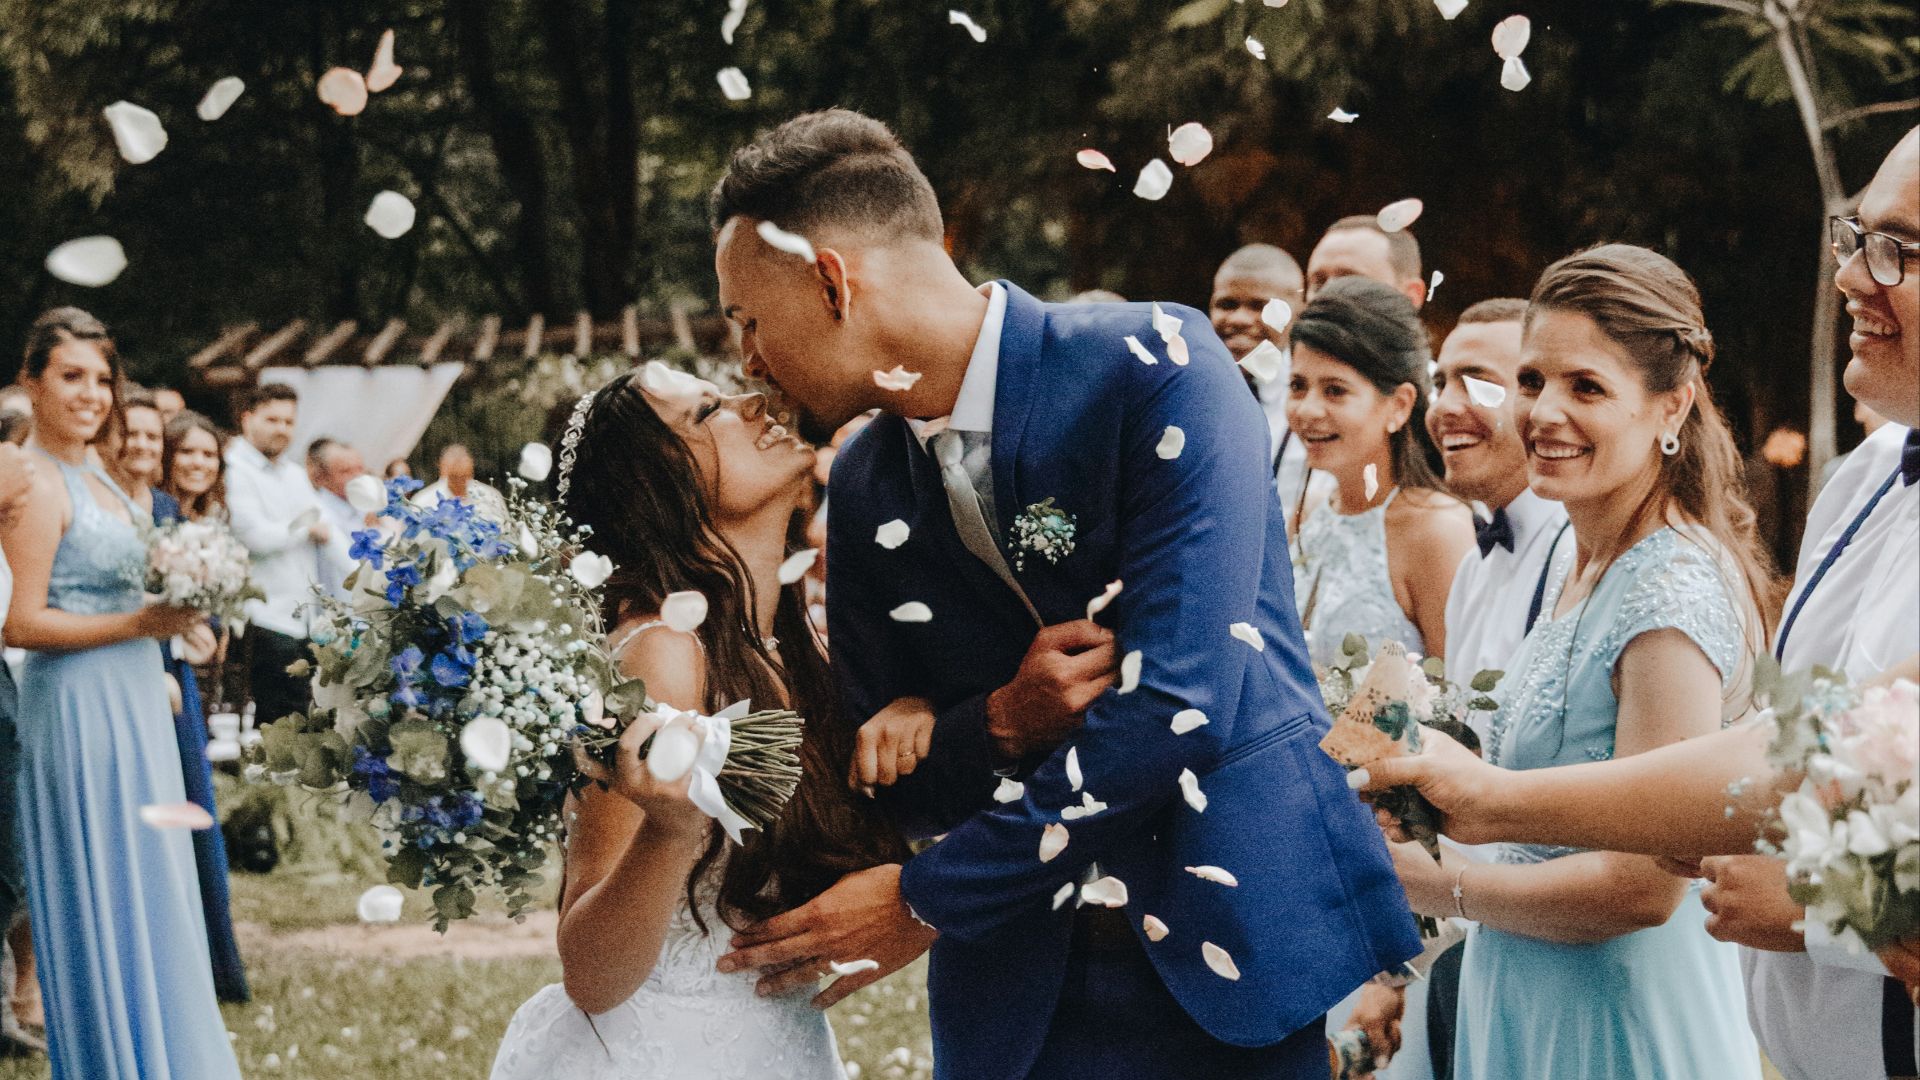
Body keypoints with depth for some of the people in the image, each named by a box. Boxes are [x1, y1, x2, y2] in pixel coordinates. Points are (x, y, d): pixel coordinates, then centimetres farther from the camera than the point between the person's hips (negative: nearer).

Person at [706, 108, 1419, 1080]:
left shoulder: (1153, 369, -13)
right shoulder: (866, 486, 5)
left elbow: (1177, 702, -21)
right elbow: (889, 782, 9)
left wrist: (923, 898, -14)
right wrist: (1003, 722, -14)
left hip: (1238, 947, -4)